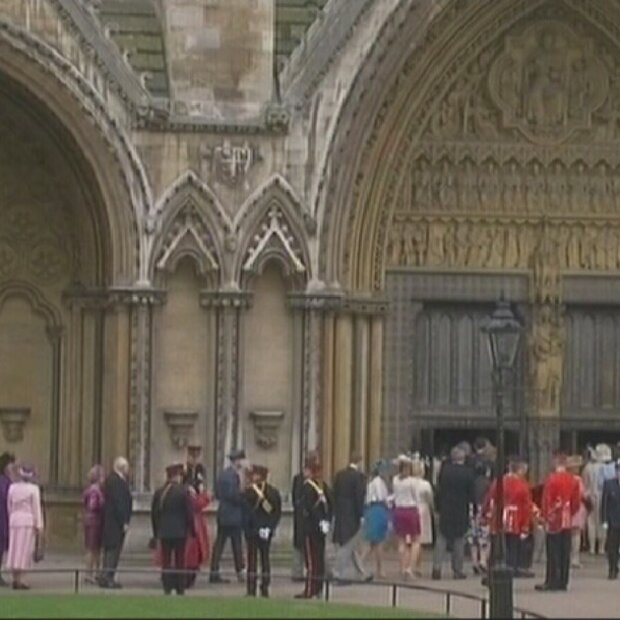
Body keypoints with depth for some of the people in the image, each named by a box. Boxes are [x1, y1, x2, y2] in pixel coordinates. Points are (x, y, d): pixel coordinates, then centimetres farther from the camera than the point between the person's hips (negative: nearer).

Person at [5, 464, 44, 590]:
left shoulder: (12, 487, 6)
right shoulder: (33, 489, -7)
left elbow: (9, 506, 10)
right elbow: (36, 508, -7)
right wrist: (39, 526, -5)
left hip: (14, 521, 5)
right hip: (28, 521, -5)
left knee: (15, 550, 9)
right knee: (25, 550, -4)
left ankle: (15, 579, 10)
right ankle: (19, 580, -9)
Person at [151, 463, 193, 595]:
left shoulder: (159, 492, 1)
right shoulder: (183, 492, -10)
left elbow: (154, 513, 7)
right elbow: (189, 512, -8)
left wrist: (156, 532, 15)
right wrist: (191, 530, 3)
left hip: (163, 531, 3)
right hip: (180, 531, -3)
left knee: (166, 561, 7)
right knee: (180, 561, 4)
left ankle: (167, 587, 4)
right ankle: (180, 588, 4)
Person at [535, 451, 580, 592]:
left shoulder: (552, 479, -13)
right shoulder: (573, 480, 5)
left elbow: (547, 500, -12)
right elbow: (576, 501, 10)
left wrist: (545, 517, -1)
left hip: (554, 521, -6)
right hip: (567, 521, 6)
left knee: (553, 553, -3)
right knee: (565, 553, 7)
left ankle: (552, 582, -4)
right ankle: (563, 582, 10)